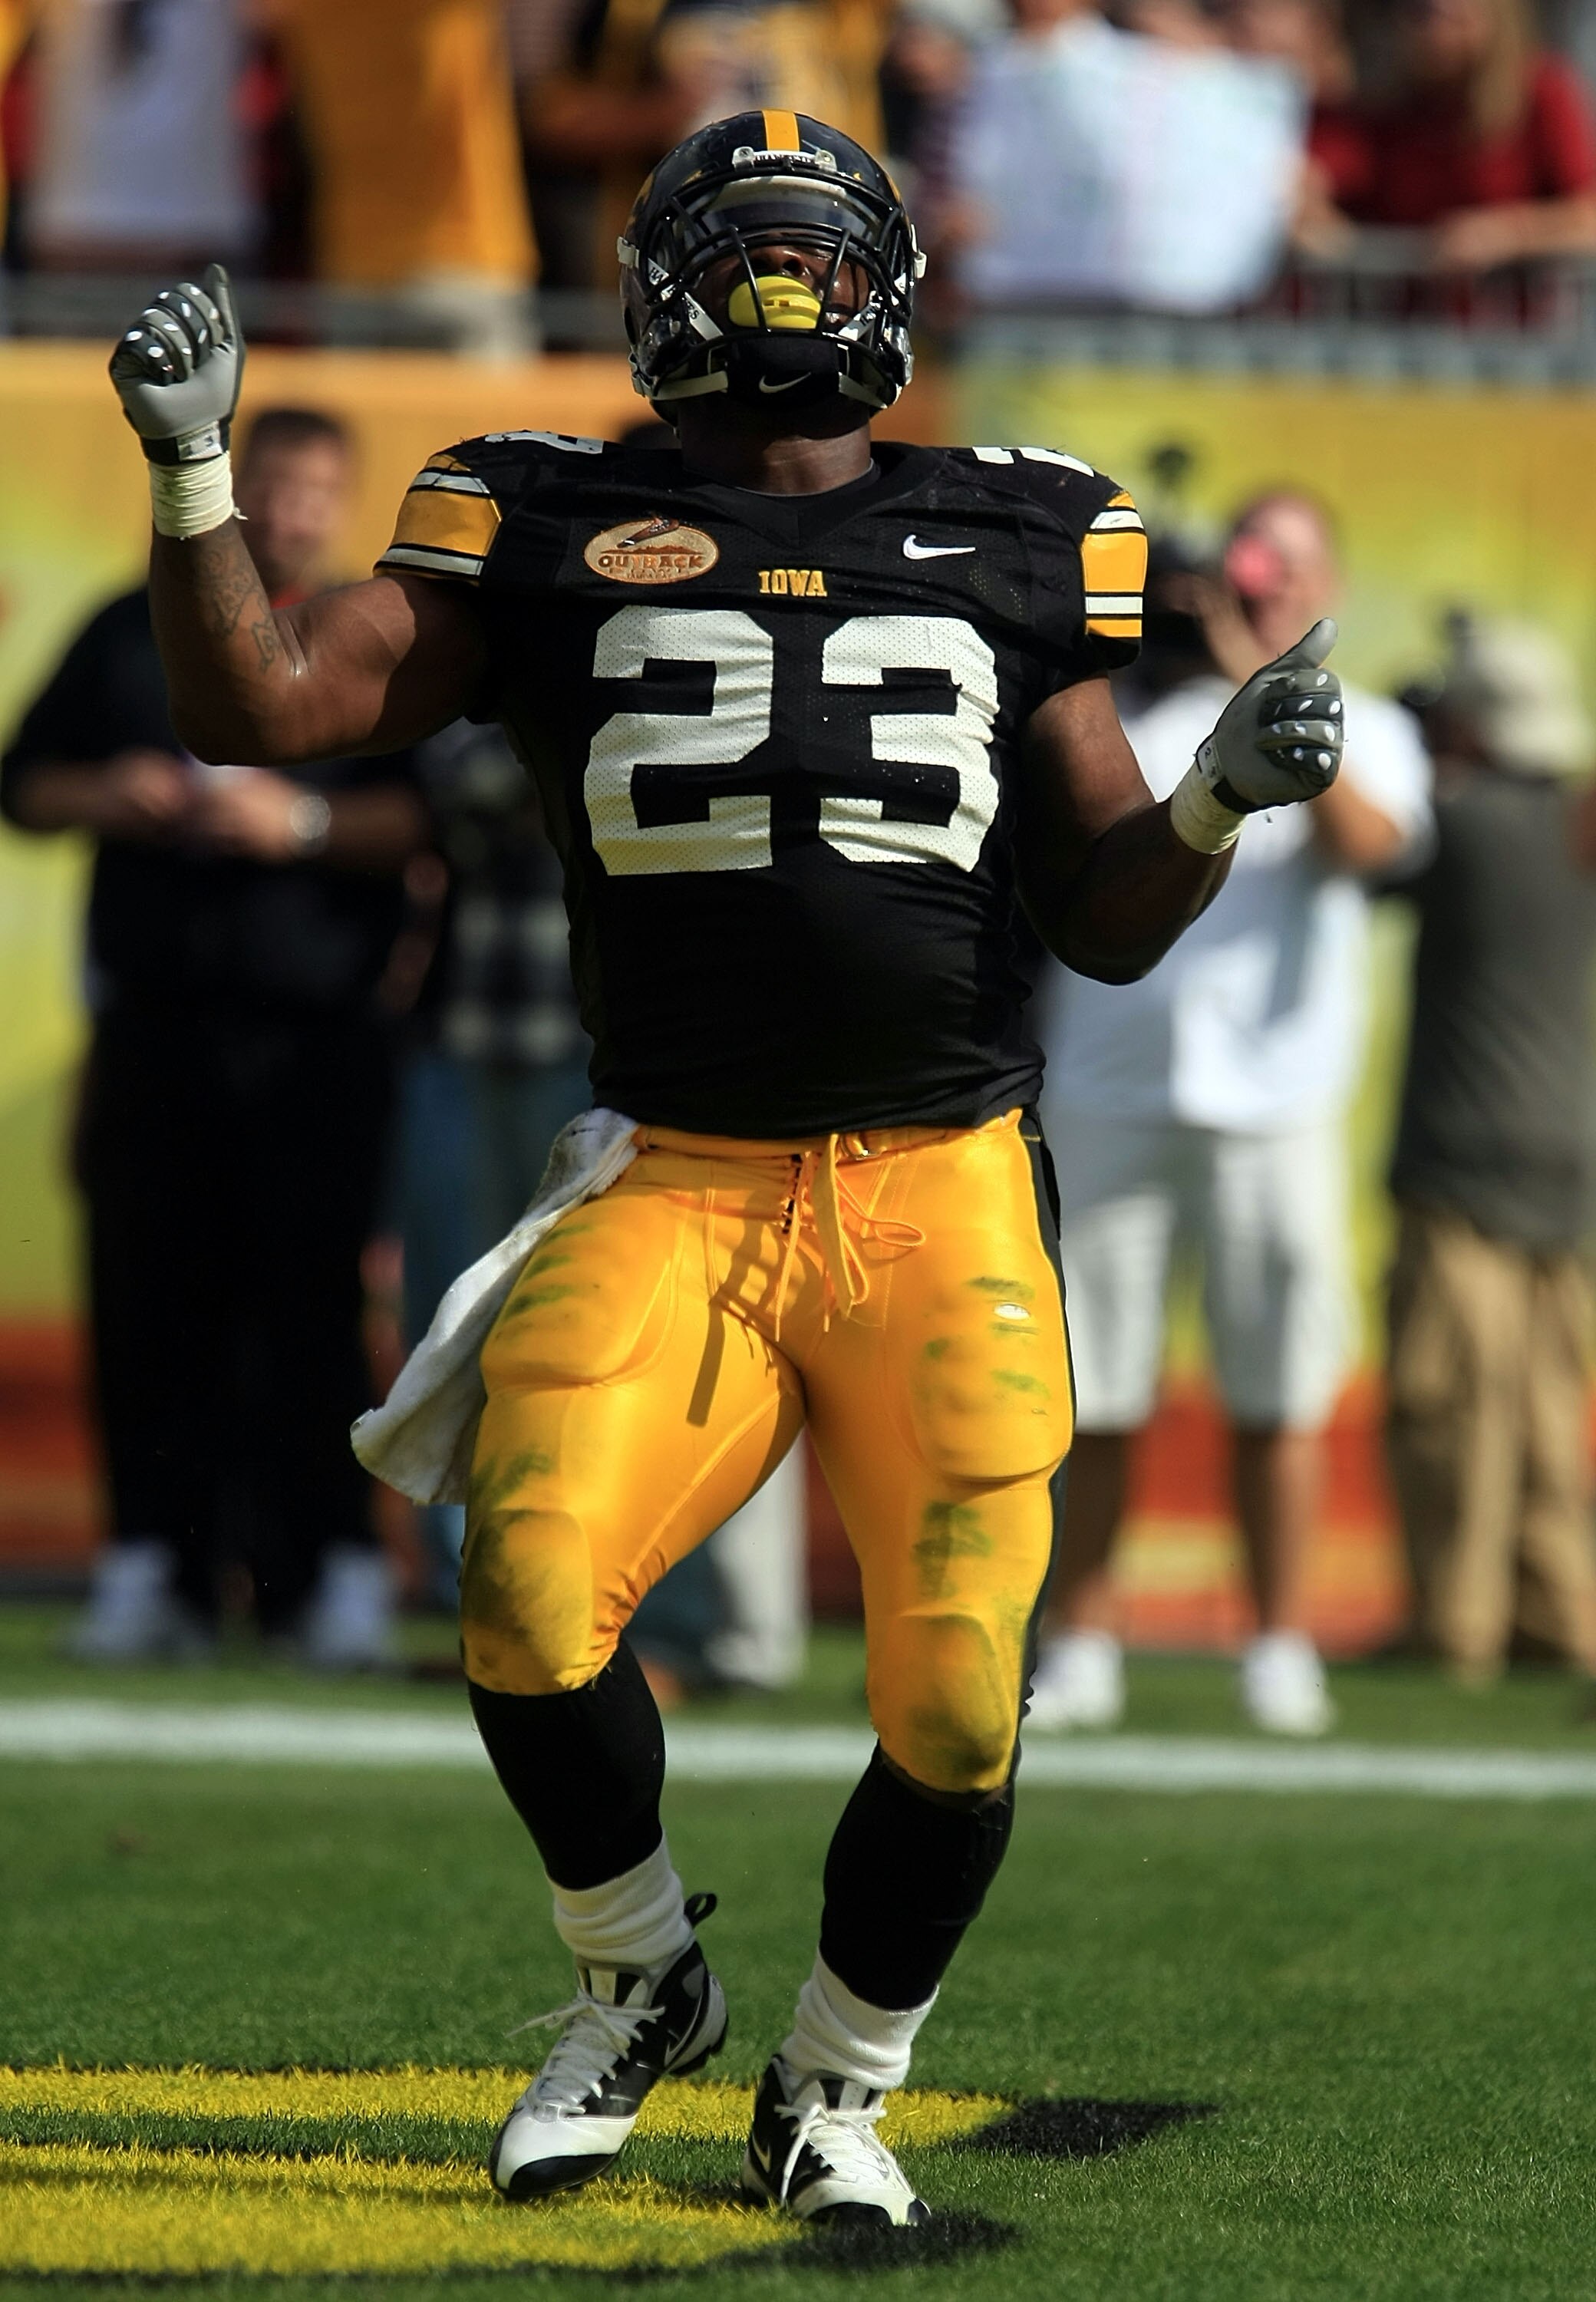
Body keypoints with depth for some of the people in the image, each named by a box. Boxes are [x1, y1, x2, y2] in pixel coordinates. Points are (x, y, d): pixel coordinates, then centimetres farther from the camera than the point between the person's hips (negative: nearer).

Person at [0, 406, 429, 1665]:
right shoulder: (133, 634, 16)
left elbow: (426, 817, -4)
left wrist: (303, 822, -17)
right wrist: (106, 796, -3)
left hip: (315, 1035, -3)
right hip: (154, 1026, 3)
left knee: (311, 1300, -7)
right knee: (150, 1292, -1)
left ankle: (332, 1568, -4)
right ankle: (154, 1567, 3)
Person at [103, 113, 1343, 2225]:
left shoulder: (1010, 550, 13)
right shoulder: (554, 536, 10)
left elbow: (1110, 922, 15)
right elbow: (258, 704, 6)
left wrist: (1224, 799, -3)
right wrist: (194, 465, -6)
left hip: (946, 1196, 1)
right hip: (675, 1184, -1)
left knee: (959, 1698, -9)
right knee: (533, 1594, -21)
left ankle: (834, 2092, 18)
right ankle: (638, 1978, 9)